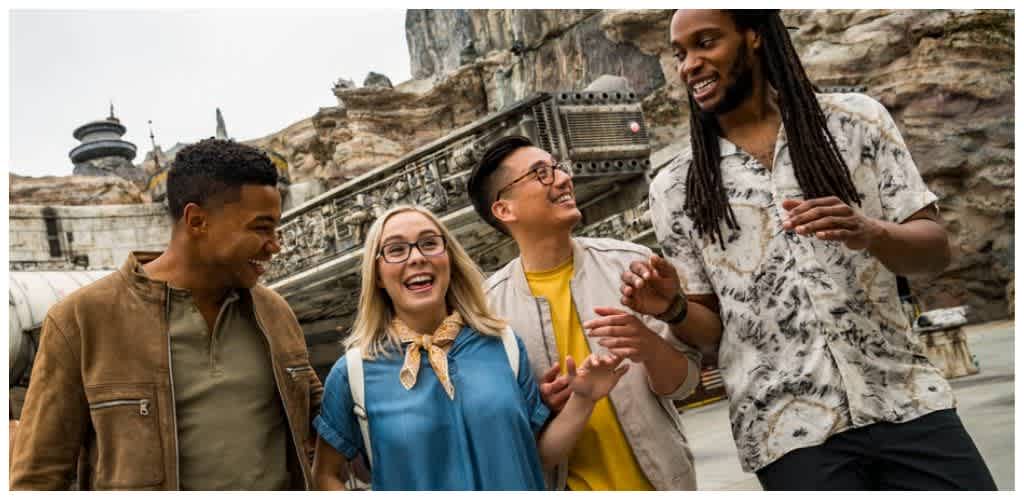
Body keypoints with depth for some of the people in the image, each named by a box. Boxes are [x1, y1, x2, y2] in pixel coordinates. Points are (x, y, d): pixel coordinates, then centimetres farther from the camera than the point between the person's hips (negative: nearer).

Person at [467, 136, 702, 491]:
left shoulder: (630, 262, -10)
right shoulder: (489, 305, -10)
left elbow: (683, 382, -5)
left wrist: (650, 347, -25)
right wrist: (537, 406, -19)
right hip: (566, 485, -1)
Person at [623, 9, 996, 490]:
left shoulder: (855, 119, 3)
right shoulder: (675, 188, 1)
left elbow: (934, 249, 0)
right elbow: (709, 327, 5)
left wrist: (870, 233, -21)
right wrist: (672, 307, -16)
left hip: (905, 399, 1)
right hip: (786, 428, -1)